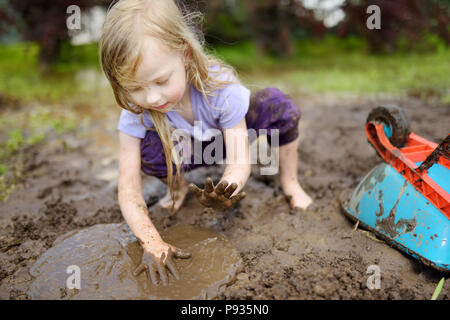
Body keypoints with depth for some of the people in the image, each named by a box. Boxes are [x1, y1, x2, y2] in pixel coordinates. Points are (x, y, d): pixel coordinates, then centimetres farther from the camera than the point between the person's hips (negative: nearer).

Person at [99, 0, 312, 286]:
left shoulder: (221, 87, -37)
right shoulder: (135, 113, -32)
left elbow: (239, 162, -35)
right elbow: (129, 192, -31)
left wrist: (225, 192, -58)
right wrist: (151, 242, -46)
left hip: (228, 135, 0)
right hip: (185, 152, 1)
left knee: (277, 105, -29)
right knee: (150, 148, -33)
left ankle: (289, 182, -5)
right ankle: (177, 186, 2)